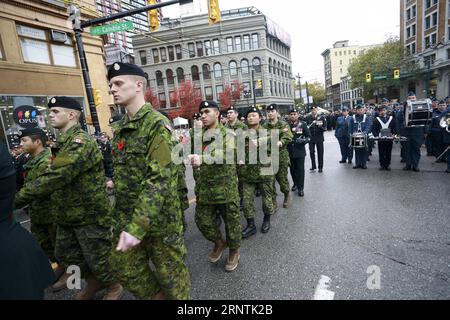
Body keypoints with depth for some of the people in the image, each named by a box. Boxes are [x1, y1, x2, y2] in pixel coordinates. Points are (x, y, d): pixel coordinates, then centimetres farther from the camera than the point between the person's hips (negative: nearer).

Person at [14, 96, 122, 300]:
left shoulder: (81, 141, -22)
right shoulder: (64, 142, 11)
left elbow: (55, 177, -31)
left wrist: (15, 200, -26)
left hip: (90, 214, -10)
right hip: (68, 214, 10)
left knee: (98, 258, 6)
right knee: (65, 254, 22)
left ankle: (113, 288, 32)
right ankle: (94, 282, 44)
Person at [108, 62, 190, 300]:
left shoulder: (157, 124, -16)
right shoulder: (120, 128, 9)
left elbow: (159, 179, -24)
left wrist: (137, 226, -27)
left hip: (158, 217, -8)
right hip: (126, 217, 8)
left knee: (170, 270, 11)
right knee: (125, 268, 19)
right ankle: (157, 296, 42)